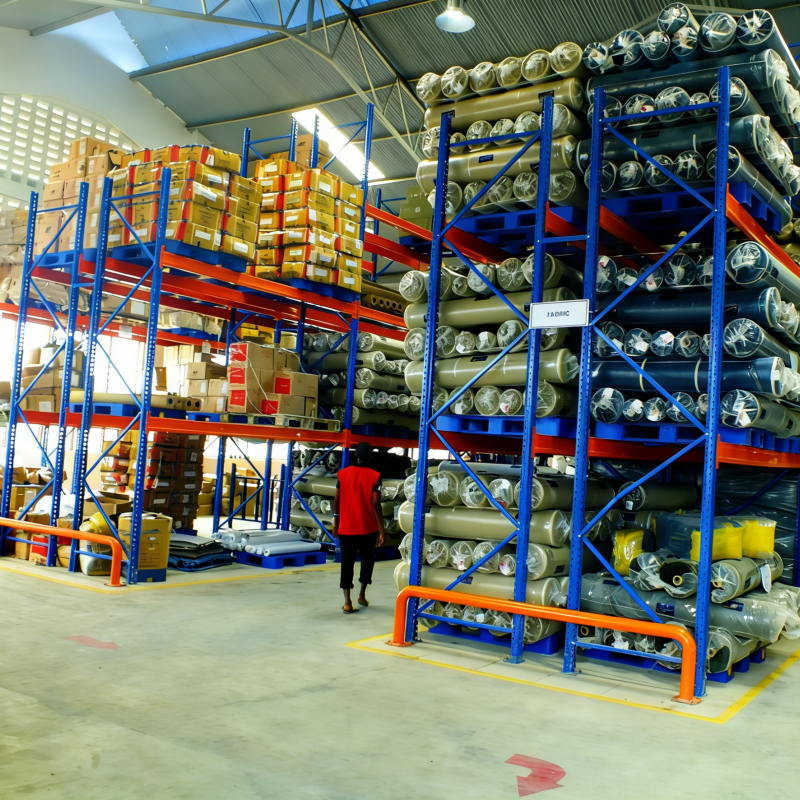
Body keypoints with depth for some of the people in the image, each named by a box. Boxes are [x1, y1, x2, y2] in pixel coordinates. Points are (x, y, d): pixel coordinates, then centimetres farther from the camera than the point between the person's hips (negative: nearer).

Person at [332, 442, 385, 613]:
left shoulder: (343, 473, 1)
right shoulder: (374, 476, -8)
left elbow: (337, 501, 3)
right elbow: (375, 504, -12)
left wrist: (336, 523, 14)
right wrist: (381, 529, -7)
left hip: (346, 527, 2)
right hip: (368, 528, -1)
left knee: (347, 563, 5)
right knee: (367, 559, 20)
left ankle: (347, 602, -1)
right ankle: (362, 595, 24)